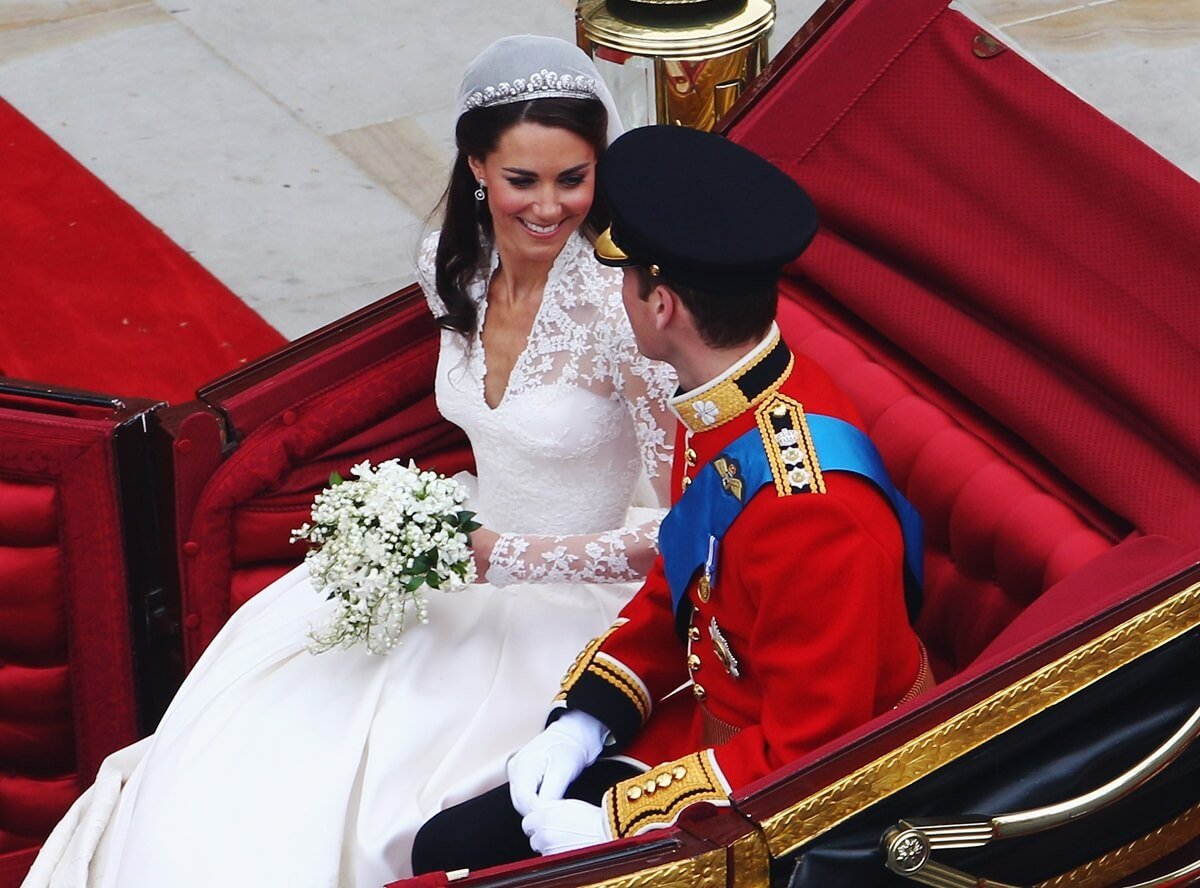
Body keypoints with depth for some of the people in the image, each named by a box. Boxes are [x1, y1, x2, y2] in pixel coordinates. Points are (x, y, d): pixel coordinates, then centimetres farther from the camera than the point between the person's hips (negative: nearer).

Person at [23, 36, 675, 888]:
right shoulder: (456, 265, -4)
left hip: (570, 604, -7)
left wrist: (497, 556, -24)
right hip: (472, 563, 7)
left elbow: (679, 531, -22)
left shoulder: (620, 305, -24)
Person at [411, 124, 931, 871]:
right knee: (451, 848, 3)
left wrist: (618, 818, -21)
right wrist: (583, 719, 2)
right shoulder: (722, 408, -3)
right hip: (709, 723, 8)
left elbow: (806, 750, -25)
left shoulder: (815, 511, -31)